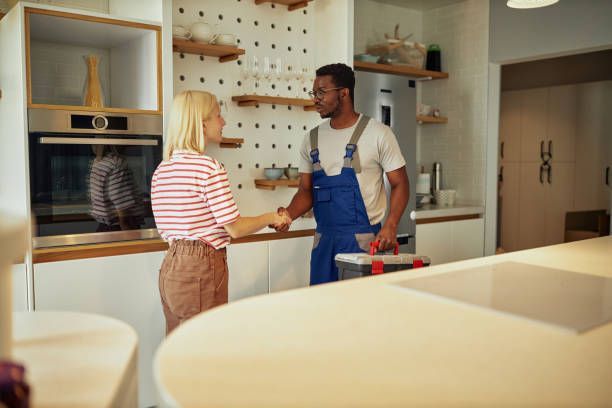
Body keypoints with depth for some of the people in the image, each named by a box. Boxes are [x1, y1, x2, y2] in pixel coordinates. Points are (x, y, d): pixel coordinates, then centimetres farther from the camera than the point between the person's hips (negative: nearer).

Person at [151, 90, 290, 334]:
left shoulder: (161, 170, 9)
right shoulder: (209, 168, -15)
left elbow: (167, 230, 13)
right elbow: (235, 229, -13)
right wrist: (271, 218, 3)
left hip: (170, 267, 8)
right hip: (201, 269, -8)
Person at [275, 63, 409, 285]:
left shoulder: (378, 133, -4)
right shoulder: (312, 138, 8)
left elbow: (399, 184, -2)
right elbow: (306, 191, 10)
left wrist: (390, 225, -16)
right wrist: (289, 214, -10)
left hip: (364, 239, -4)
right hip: (323, 240, 4)